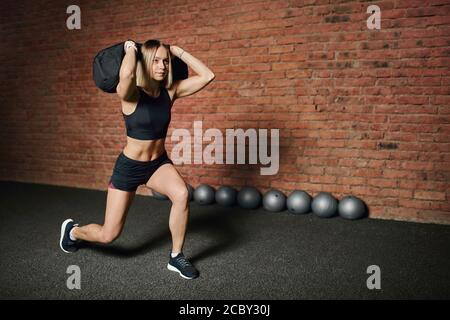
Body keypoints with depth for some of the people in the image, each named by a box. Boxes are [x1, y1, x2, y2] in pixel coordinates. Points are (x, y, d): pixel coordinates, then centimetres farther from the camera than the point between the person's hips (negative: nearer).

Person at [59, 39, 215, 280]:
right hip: (129, 166, -3)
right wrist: (130, 49, -25)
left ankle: (176, 257, -8)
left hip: (159, 163, 4)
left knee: (181, 194, -31)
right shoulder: (130, 94, -21)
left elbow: (207, 75, -15)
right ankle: (72, 230, 41)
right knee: (108, 235, 4)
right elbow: (126, 74, -45)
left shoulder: (170, 91, -7)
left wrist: (179, 52, -11)